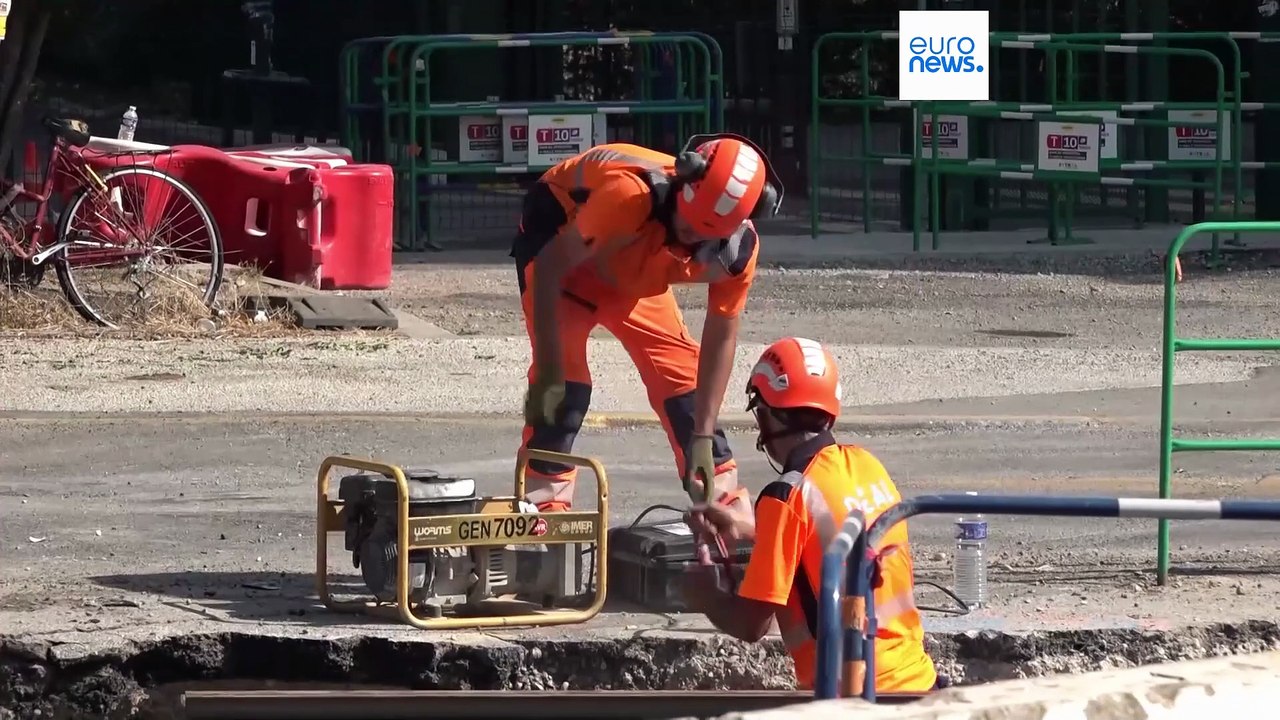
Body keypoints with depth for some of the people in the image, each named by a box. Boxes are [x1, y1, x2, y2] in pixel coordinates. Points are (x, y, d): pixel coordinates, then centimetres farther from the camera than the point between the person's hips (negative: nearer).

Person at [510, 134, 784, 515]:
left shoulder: (738, 248, -26)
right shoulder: (632, 197, -44)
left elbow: (720, 338, -13)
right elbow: (550, 267, -35)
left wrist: (703, 437, -14)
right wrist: (548, 371, -34)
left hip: (632, 268, 5)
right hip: (559, 236, -5)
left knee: (681, 368, 0)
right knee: (565, 374, -21)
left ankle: (726, 498, 12)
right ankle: (543, 500, -16)